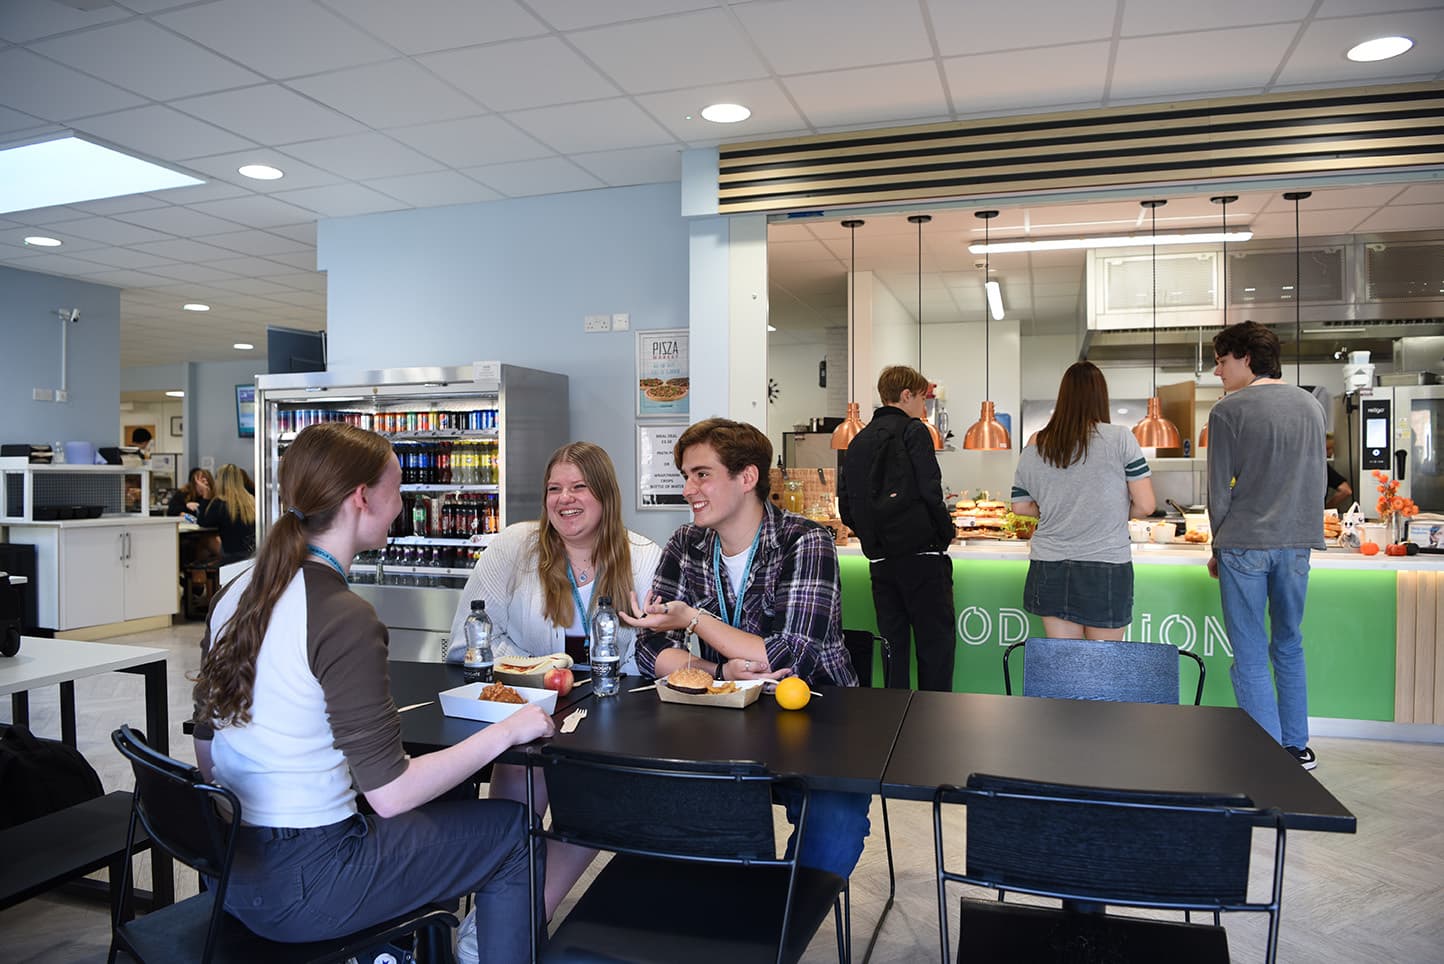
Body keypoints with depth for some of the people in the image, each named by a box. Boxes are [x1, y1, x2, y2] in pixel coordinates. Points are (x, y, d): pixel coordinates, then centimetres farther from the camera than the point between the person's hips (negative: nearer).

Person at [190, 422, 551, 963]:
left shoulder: (236, 593, 1)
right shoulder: (346, 620, -24)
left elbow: (207, 758, 9)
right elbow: (390, 792, -22)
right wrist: (507, 731, -12)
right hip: (298, 890, -8)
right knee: (511, 831, 5)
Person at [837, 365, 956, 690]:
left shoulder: (858, 441, 15)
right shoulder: (912, 432, -4)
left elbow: (846, 509, 12)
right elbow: (930, 493, -15)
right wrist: (945, 532, 0)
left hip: (880, 561, 6)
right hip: (920, 554, -6)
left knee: (894, 642, 12)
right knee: (936, 642, 0)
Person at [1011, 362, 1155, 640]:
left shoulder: (1035, 446, 3)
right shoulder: (1120, 439, -6)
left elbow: (1019, 506, 10)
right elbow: (1145, 507, -5)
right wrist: (1113, 510, 13)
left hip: (1049, 570, 3)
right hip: (1106, 568, -3)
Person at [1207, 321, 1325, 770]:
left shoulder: (1229, 411, -8)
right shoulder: (1310, 405, 10)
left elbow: (1220, 491, -6)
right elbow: (1318, 480, 16)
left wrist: (1220, 547, 5)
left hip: (1245, 544, -6)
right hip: (1297, 542, 6)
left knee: (1251, 656, 1)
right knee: (1289, 645, 19)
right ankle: (1297, 746, 27)